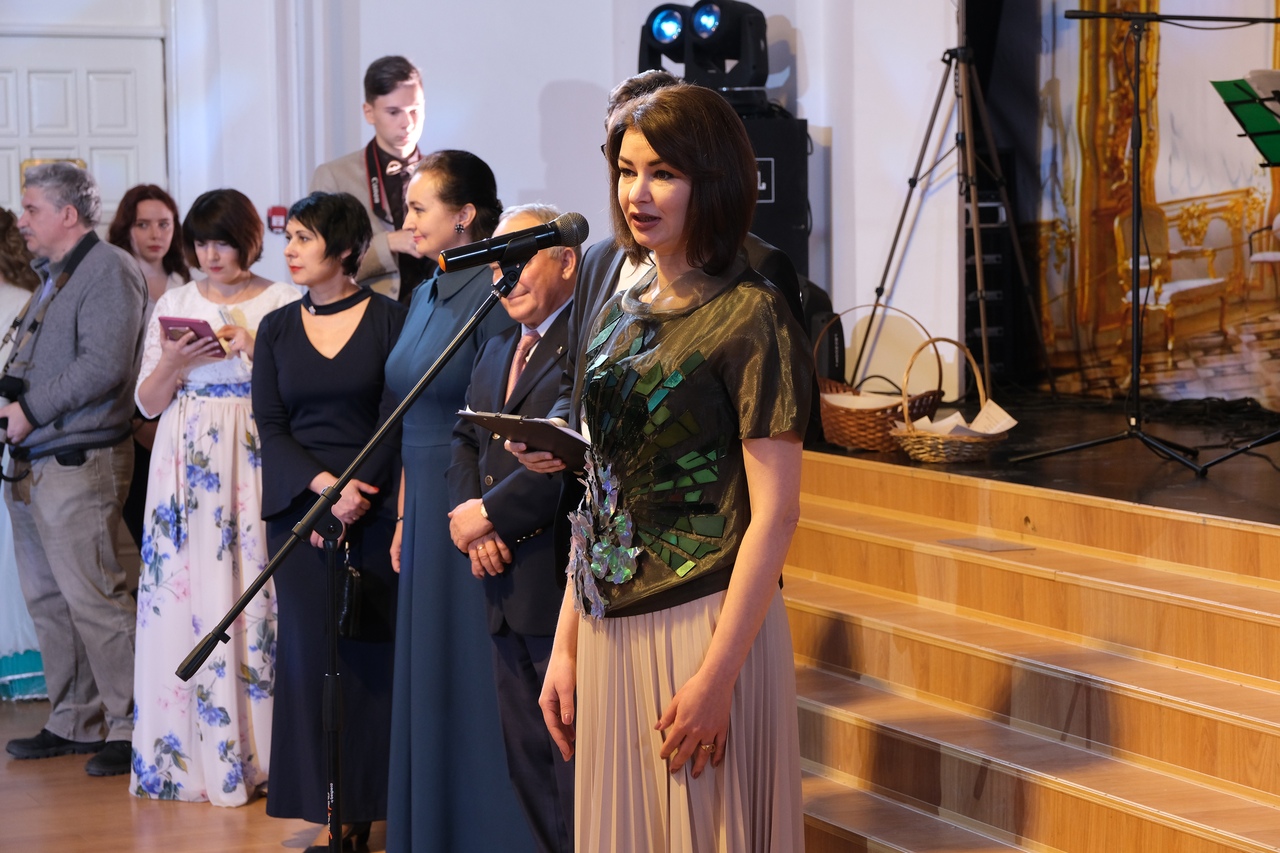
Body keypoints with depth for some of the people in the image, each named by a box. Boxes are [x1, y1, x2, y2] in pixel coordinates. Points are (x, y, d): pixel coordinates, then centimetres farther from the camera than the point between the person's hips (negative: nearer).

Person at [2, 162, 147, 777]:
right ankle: (73, 723, 21)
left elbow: (102, 366, -20)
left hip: (77, 464, -10)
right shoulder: (51, 277, 21)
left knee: (94, 599, -9)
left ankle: (127, 727, -4)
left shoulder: (110, 271, -9)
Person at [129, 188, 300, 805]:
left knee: (253, 594, -7)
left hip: (256, 466, -3)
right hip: (186, 469, 3)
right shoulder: (175, 305, 13)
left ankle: (257, 750, 0)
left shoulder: (282, 303, 3)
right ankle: (188, 751, 5)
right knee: (183, 597, -2)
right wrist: (174, 364, -6)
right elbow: (147, 403, 12)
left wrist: (254, 348, -12)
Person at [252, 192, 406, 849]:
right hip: (299, 510, 3)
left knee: (372, 652, -3)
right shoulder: (277, 329, 10)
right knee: (309, 651, 0)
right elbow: (269, 426, 4)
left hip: (375, 510, -3)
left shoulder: (390, 320, 0)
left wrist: (358, 499, -13)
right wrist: (323, 485, -11)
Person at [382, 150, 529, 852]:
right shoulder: (425, 295, 12)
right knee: (426, 680, 14)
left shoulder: (492, 296, -15)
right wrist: (404, 517, 16)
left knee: (477, 681, -1)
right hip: (430, 507, 9)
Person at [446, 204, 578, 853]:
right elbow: (466, 441, 20)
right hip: (507, 588, 9)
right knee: (525, 755, 15)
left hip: (565, 586, -9)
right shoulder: (497, 349, 20)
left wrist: (489, 514, -15)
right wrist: (471, 518, 1)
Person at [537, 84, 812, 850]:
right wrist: (567, 646, 10)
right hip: (612, 632, 7)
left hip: (702, 626, -7)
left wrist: (716, 675, -18)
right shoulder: (621, 315, 11)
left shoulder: (751, 319, -10)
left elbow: (774, 513, -14)